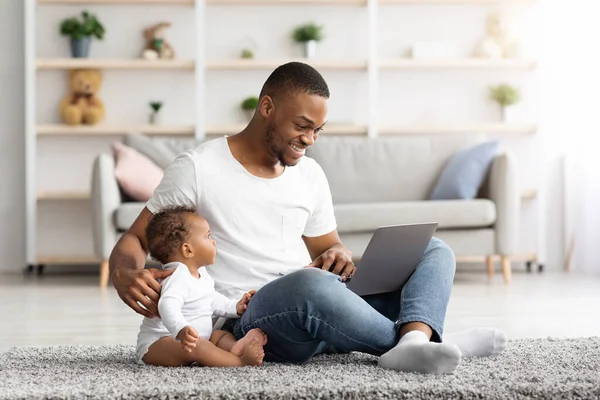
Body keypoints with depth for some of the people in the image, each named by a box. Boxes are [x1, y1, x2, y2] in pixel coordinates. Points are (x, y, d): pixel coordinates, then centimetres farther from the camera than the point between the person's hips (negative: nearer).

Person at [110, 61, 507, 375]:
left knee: (434, 250, -5)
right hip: (246, 320, -7)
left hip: (320, 308, 7)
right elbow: (134, 240, 2)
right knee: (310, 283, -41)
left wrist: (339, 256, -3)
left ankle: (414, 342, -36)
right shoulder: (198, 168, -2)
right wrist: (127, 276, -23)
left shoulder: (310, 174, 14)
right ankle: (411, 338, -20)